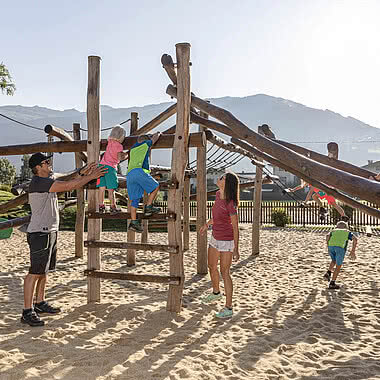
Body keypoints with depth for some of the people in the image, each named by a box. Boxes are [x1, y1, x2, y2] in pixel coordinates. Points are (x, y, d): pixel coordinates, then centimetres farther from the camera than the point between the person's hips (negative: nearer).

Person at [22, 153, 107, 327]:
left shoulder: (49, 179, 14)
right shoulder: (38, 182, -17)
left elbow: (69, 184, 18)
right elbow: (69, 186, -22)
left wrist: (83, 172, 7)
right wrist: (91, 176, -16)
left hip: (50, 232, 10)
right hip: (39, 233, -10)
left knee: (44, 270, 17)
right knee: (35, 272, -7)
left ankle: (40, 303, 29)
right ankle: (27, 312, -1)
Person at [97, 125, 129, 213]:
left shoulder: (110, 141, 13)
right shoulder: (119, 146, -6)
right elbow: (119, 158, -13)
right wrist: (127, 155, 2)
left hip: (102, 164, 6)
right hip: (110, 167, -6)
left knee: (102, 188, 7)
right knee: (111, 189, -2)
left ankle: (101, 206, 12)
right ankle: (113, 206, 3)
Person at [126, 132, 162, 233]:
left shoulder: (132, 149, 35)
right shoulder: (145, 144, 19)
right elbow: (155, 138, 37)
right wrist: (158, 134, 58)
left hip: (129, 174, 6)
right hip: (139, 171, -6)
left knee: (135, 199, 4)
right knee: (155, 187, 9)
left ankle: (133, 222, -4)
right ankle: (148, 207, -2)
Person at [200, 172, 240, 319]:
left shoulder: (231, 204, -26)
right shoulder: (218, 194, -3)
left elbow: (235, 227, -20)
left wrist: (236, 249, -18)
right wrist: (207, 224, 24)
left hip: (227, 241, -9)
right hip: (215, 238, 9)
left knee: (224, 273, -4)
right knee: (212, 267, 23)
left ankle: (228, 308, 6)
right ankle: (216, 292, 48)